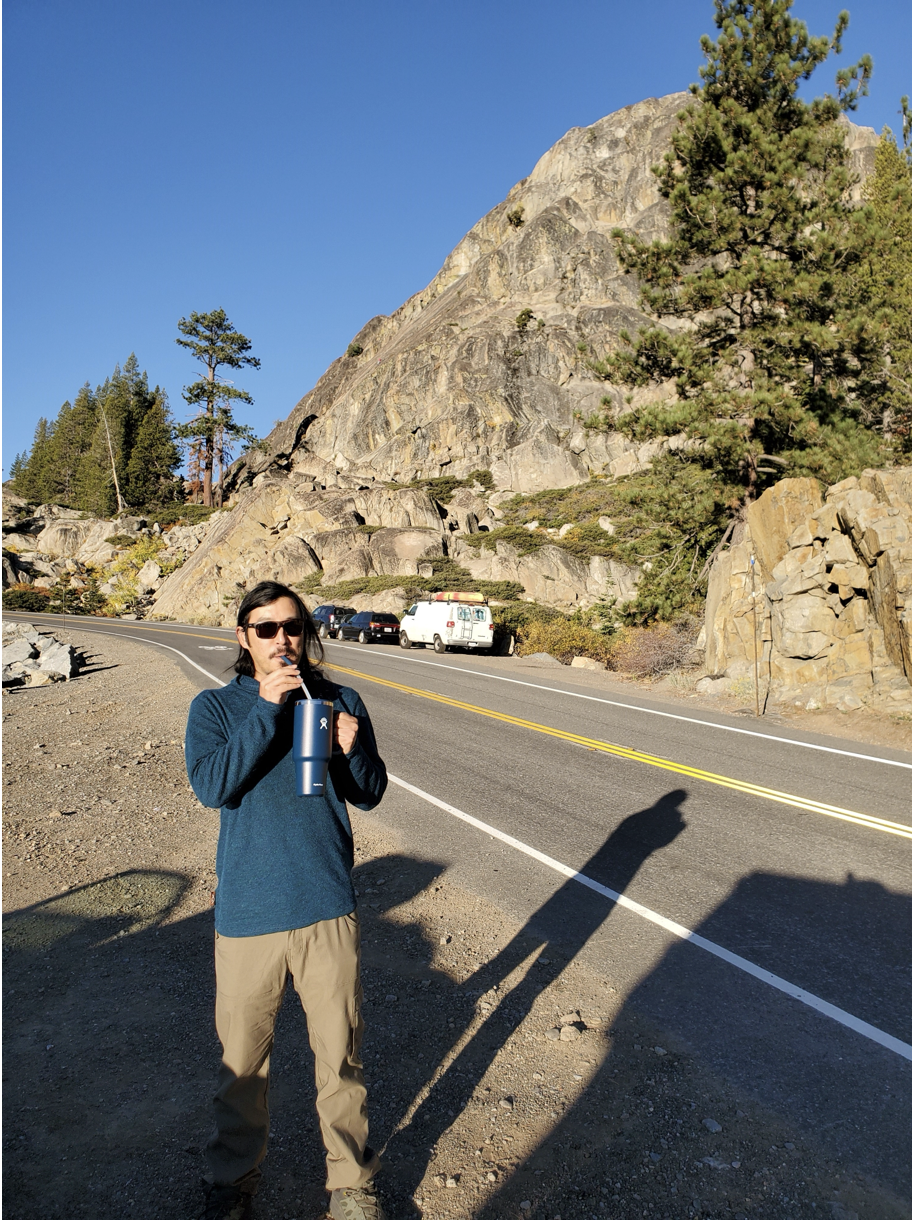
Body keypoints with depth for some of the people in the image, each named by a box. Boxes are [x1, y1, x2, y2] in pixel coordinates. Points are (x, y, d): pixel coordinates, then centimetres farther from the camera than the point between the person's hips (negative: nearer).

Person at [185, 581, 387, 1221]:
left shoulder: (342, 702, 1)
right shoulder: (216, 708, -1)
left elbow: (369, 795, 3)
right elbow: (212, 786, -18)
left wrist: (352, 750, -18)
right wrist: (267, 708, -22)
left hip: (330, 908, 1)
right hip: (247, 913, 0)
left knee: (341, 1051, 12)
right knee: (243, 1057, 15)